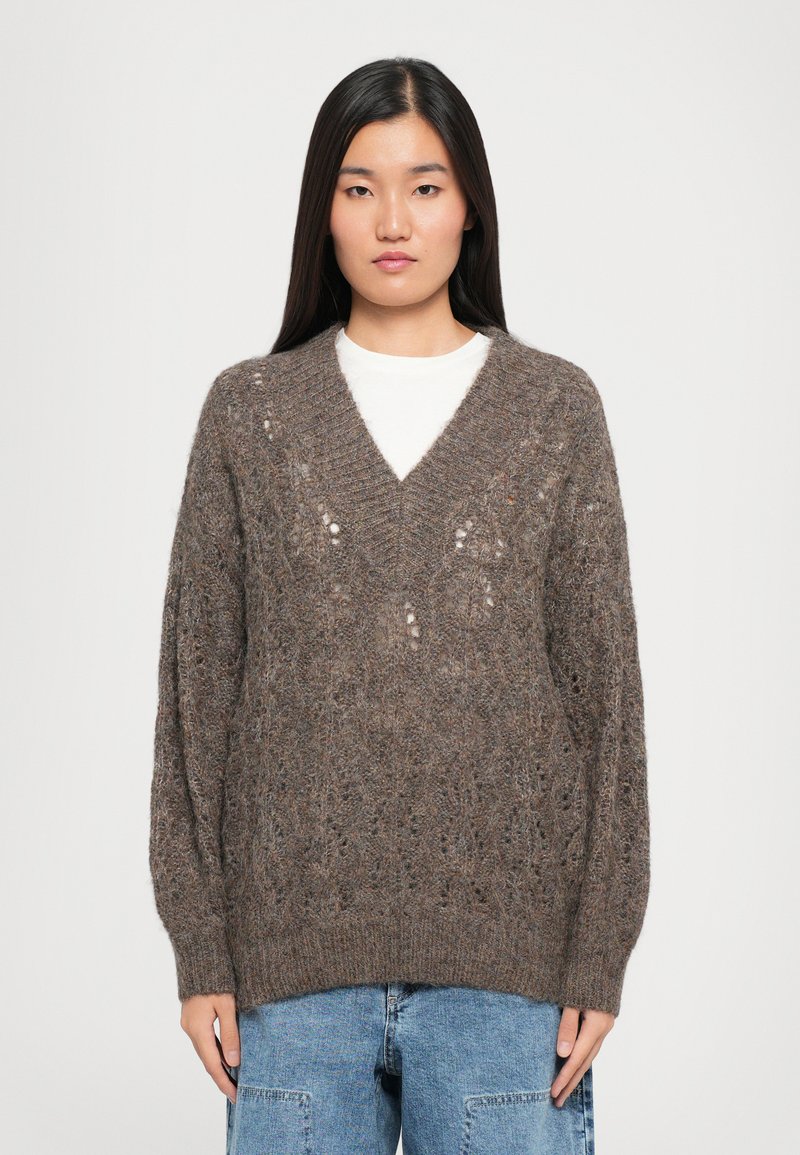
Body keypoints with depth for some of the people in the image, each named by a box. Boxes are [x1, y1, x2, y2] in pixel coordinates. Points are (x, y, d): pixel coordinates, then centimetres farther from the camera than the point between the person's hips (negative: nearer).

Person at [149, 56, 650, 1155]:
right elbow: (197, 683, 4)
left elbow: (604, 683, 2)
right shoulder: (250, 409, 5)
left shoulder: (555, 406, 3)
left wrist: (600, 951, -2)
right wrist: (200, 945, 0)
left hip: (507, 957, 0)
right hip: (296, 953, 1)